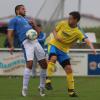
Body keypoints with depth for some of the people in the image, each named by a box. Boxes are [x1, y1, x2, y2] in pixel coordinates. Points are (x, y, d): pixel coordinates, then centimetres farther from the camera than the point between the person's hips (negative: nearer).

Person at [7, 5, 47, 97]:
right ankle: (25, 89, -16)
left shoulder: (27, 20, 31)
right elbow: (10, 34, 5)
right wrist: (11, 46, -9)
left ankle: (42, 87, 18)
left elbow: (38, 32, 29)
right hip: (26, 42, -7)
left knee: (44, 64, 4)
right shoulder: (14, 20, 14)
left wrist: (34, 25, 10)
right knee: (30, 64, -22)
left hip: (35, 41, 7)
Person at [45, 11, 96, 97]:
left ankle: (71, 90, 9)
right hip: (54, 45, -1)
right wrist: (56, 36, -13)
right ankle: (48, 80, -28)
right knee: (53, 58, -31)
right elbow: (54, 30, 9)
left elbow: (86, 40, -29)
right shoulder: (63, 23, -7)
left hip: (64, 50, 1)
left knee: (69, 69, -3)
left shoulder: (78, 32, -15)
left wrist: (92, 47, -47)